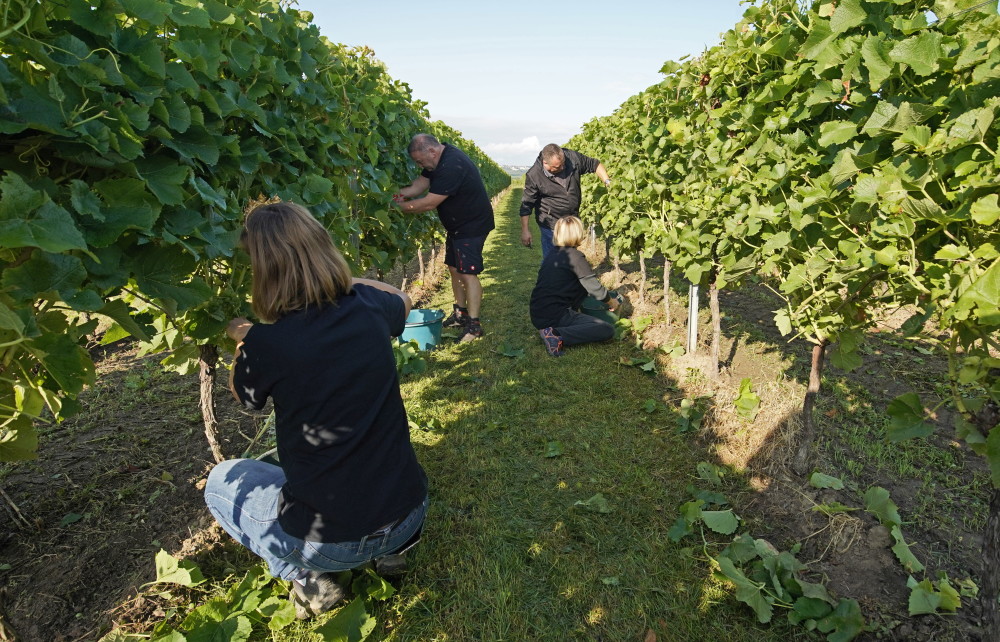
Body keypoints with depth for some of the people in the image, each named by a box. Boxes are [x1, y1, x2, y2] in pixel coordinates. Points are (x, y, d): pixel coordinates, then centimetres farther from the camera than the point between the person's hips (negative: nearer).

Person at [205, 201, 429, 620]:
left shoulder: (264, 344, -17)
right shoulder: (369, 308, -8)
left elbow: (243, 397, 9)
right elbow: (402, 298, 20)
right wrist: (344, 276, 24)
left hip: (330, 544, -4)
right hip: (409, 514, 5)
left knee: (220, 481, 22)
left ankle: (310, 578, 11)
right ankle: (389, 549, 22)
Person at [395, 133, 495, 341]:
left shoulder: (451, 166, -29)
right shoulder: (440, 157, 3)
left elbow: (429, 203, -28)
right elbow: (420, 184, 4)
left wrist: (399, 206, -18)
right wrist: (398, 194, -13)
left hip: (472, 225, -10)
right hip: (456, 224, 10)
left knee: (467, 273, -11)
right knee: (454, 269, 13)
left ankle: (474, 324, -5)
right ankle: (460, 314, 25)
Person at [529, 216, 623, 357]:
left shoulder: (552, 254, 14)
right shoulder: (575, 257, -10)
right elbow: (595, 288, -5)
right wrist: (611, 302, 16)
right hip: (555, 317, -9)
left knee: (581, 282, 22)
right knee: (608, 330, -7)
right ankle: (557, 335, -19)